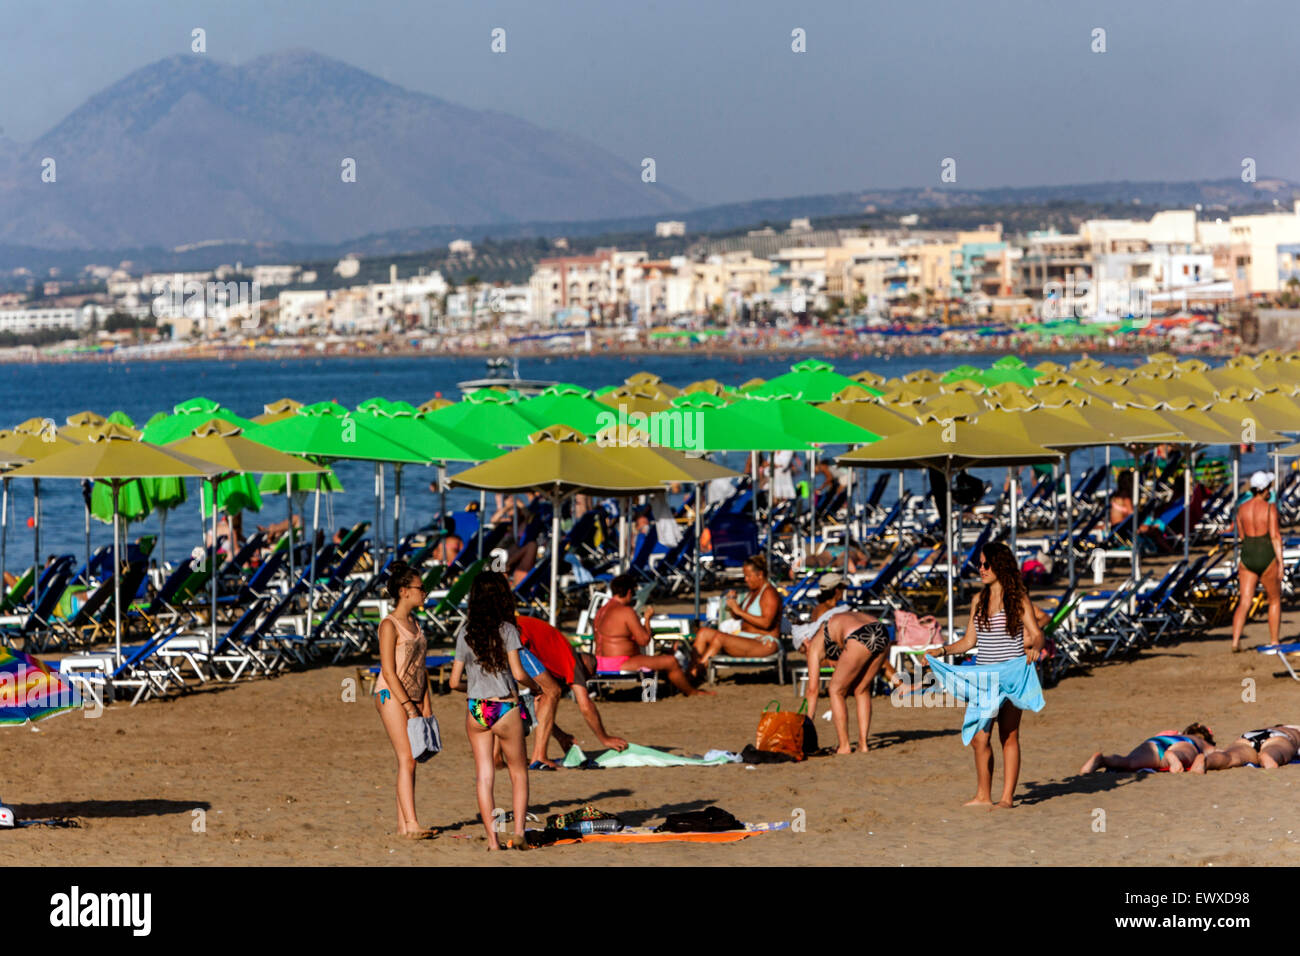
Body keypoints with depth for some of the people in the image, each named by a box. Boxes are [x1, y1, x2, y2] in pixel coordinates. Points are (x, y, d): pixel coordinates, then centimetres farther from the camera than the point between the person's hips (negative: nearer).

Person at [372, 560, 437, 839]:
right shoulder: (389, 625, -11)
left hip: (413, 698, 8)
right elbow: (388, 672, -15)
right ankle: (411, 823, -17)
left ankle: (403, 823, 8)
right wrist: (409, 707, -18)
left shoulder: (415, 622, 14)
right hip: (392, 696, -8)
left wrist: (425, 704, 10)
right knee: (407, 759, -14)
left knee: (408, 761, 5)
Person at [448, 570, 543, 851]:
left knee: (484, 776, 6)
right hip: (506, 710, -3)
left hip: (476, 711, 3)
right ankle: (519, 831, -1)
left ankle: (492, 838, 3)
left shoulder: (465, 633, 4)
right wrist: (534, 686, 4)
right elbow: (518, 672, -16)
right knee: (519, 774, 11)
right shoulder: (506, 630, -8)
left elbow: (455, 682, 5)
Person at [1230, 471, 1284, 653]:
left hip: (1247, 558, 4)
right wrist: (1280, 563, -16)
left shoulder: (1242, 509, 4)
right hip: (1267, 559, -4)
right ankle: (1274, 642, 18)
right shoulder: (1270, 508, -12)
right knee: (1275, 600, 17)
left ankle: (1235, 642, -16)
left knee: (1244, 604, 1)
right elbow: (1275, 536, -17)